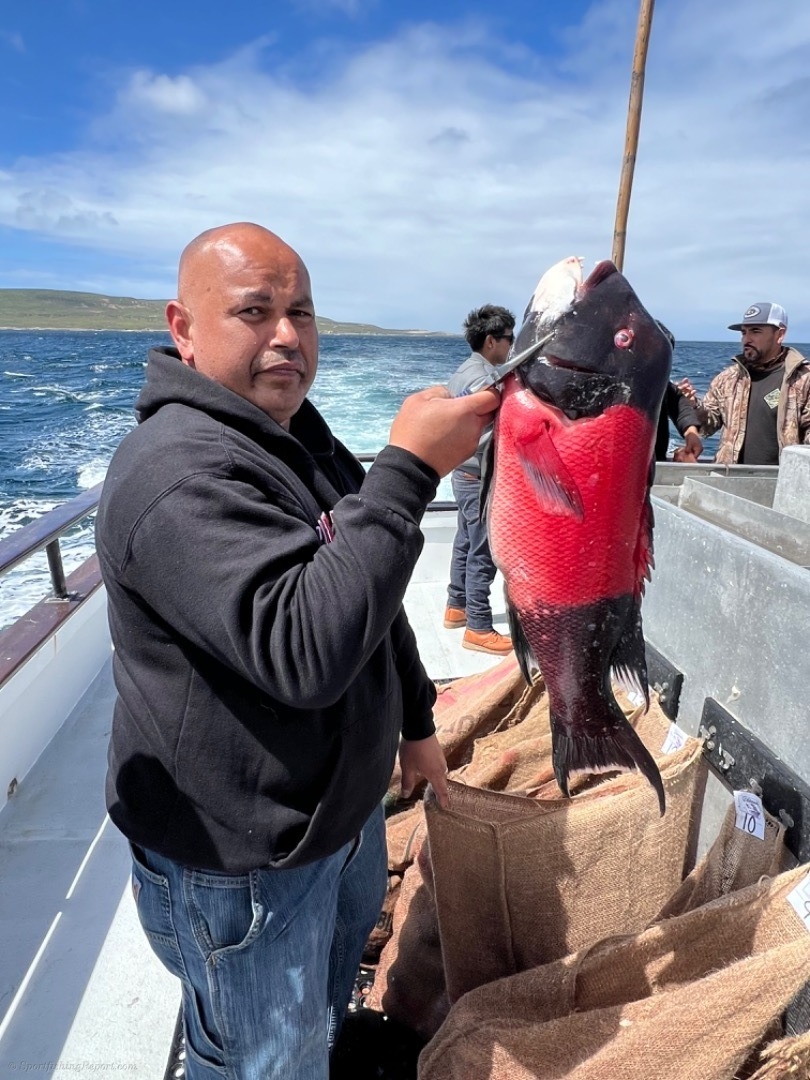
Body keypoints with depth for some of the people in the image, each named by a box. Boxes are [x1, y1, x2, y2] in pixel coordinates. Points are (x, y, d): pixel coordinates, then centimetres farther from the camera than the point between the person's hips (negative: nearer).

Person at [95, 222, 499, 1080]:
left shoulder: (303, 437, 5)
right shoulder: (177, 474, -27)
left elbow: (368, 599, 12)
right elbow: (306, 652, -39)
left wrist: (416, 720, 15)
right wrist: (409, 469, -37)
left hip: (345, 807, 9)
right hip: (241, 864, -8)